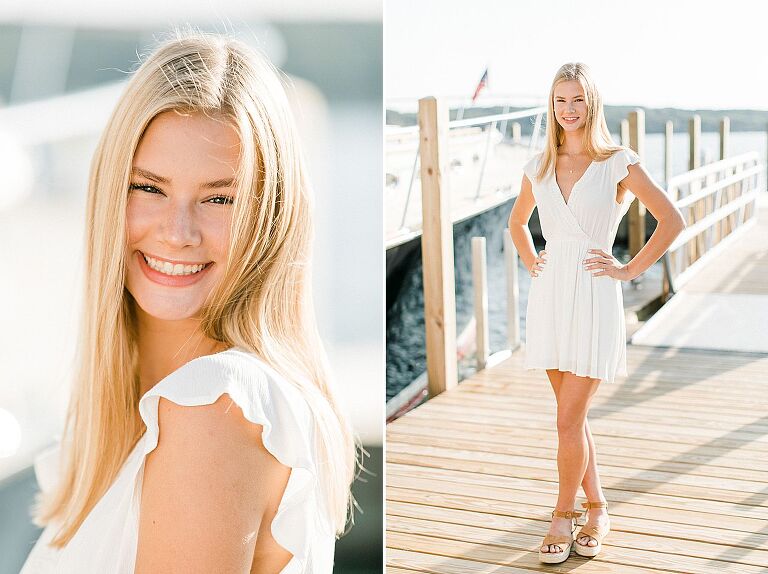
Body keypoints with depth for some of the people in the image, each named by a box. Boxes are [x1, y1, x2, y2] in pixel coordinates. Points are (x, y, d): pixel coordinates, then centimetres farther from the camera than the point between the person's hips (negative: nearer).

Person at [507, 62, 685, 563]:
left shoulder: (618, 163, -4)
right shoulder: (539, 167, 9)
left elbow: (672, 221, -5)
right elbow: (517, 222, 26)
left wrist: (630, 270, -6)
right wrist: (532, 263, 12)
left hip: (594, 297, -5)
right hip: (549, 296, 5)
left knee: (570, 421, -6)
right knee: (573, 417, 12)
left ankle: (564, 515, 15)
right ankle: (597, 510, 27)